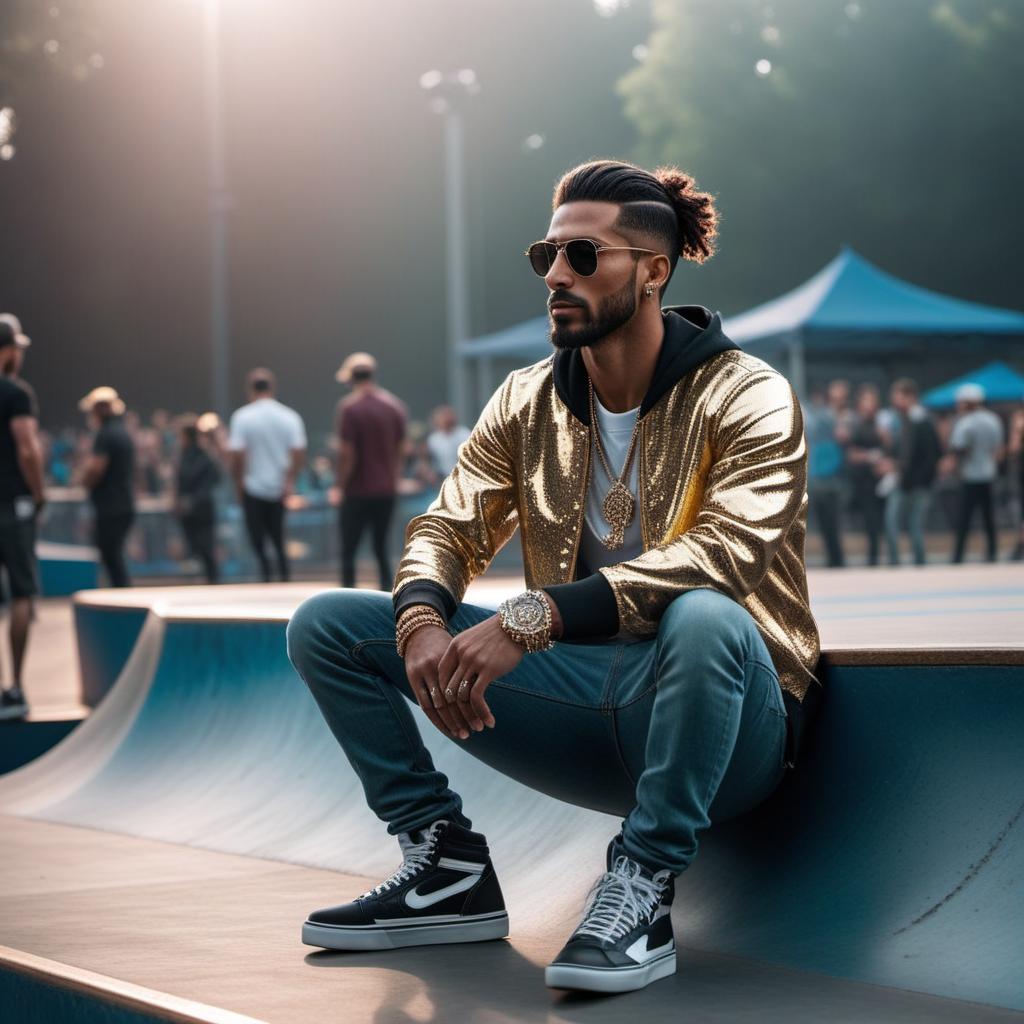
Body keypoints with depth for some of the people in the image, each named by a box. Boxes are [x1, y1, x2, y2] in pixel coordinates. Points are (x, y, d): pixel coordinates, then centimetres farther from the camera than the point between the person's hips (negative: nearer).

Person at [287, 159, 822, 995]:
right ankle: (452, 871, 0)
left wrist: (532, 619, -36)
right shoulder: (528, 401, 8)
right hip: (588, 698, 6)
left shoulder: (746, 396, -10)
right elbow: (449, 527, 3)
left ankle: (641, 894, -24)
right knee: (326, 624, -2)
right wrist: (422, 621, -22)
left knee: (707, 618, -43)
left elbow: (722, 552, -26)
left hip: (720, 721, -5)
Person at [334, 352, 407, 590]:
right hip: (386, 491, 5)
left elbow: (347, 454, -14)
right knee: (381, 549, 11)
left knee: (348, 552, 3)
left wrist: (341, 486, -4)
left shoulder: (349, 407, -11)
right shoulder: (394, 405, 5)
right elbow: (399, 449, 9)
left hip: (358, 492, -5)